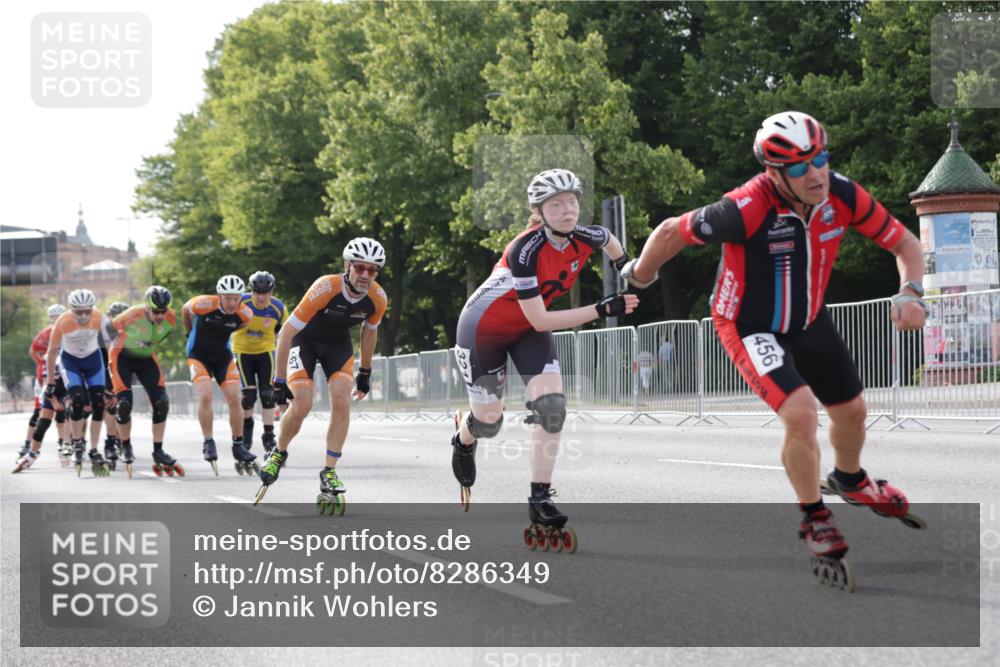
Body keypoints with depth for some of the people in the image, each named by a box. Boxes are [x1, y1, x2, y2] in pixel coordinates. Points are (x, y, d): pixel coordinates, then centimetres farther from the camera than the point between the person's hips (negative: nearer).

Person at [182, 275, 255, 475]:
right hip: (198, 355, -3)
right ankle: (208, 443, -7)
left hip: (223, 356, 3)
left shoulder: (244, 315, -16)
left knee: (234, 399, -6)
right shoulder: (203, 304, -26)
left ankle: (238, 446, 7)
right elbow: (185, 310, -2)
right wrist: (190, 333, 12)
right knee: (205, 396, -20)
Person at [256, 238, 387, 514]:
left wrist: (365, 373, 11)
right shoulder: (325, 288, -35)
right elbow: (286, 332, -29)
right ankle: (278, 454, 11)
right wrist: (279, 381, -27)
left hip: (338, 343, 3)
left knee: (341, 402, -17)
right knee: (302, 404, -19)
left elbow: (369, 331, 2)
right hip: (305, 338, -3)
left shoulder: (377, 298, -22)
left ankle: (329, 474, -7)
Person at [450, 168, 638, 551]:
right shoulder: (525, 251, -35)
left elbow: (611, 243, 10)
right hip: (484, 328, -5)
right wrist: (601, 310, -35)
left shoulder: (586, 238, -17)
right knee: (489, 422, 5)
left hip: (528, 331, 5)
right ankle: (464, 442, 43)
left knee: (552, 407, -15)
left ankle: (540, 500, -6)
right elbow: (540, 320, -33)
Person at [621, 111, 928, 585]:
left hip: (810, 321, 6)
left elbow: (905, 243, -8)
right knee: (801, 414, -23)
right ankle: (813, 517, 3)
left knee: (852, 411, 19)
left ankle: (850, 480, 53)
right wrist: (640, 276, -3)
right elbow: (671, 232, -21)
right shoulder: (748, 209, -36)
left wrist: (910, 292, -28)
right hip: (750, 329, -6)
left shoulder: (842, 195, -21)